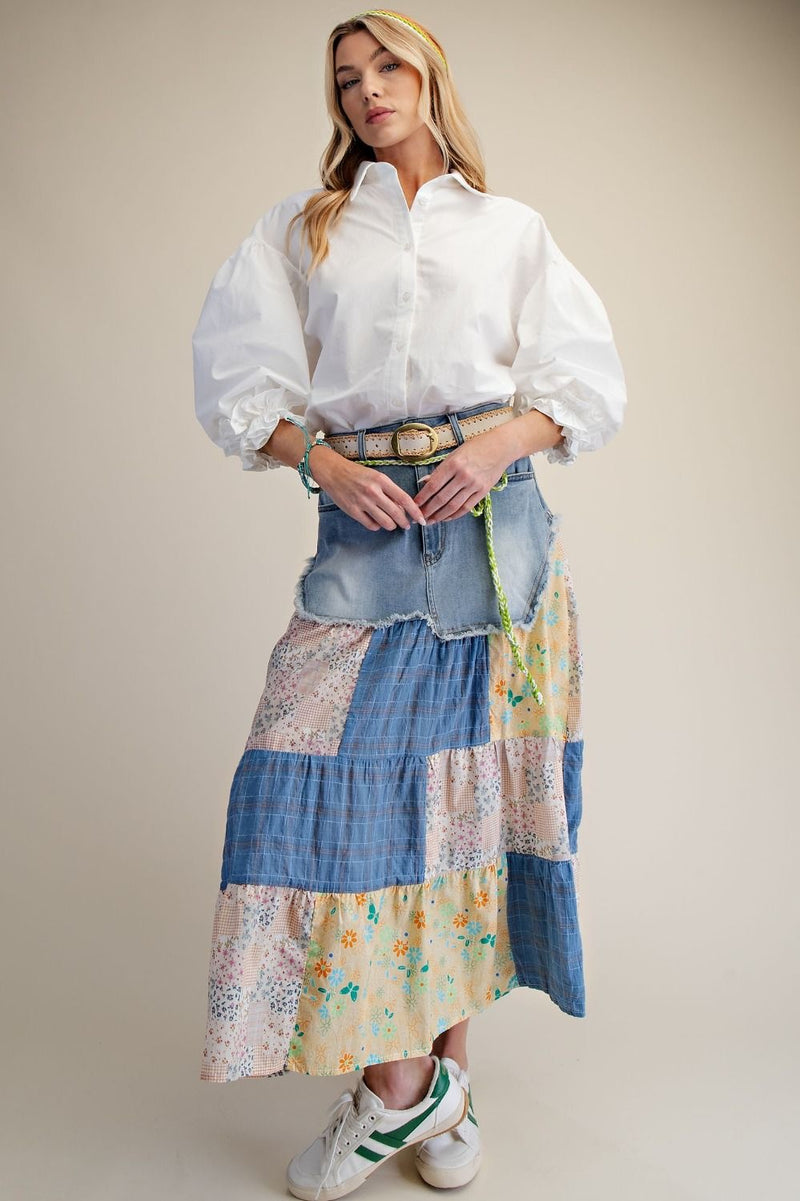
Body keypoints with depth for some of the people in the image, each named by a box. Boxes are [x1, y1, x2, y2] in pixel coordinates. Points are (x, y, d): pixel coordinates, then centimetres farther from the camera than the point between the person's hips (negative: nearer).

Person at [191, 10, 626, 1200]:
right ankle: (399, 1081, 7)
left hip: (496, 521, 0)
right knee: (339, 778, -11)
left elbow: (587, 375, 10)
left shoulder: (511, 227, 16)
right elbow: (235, 370, 7)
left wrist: (502, 442, -9)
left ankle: (446, 1067, 19)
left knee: (471, 781, 2)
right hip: (365, 526, 0)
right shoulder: (299, 228, 16)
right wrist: (324, 462, -9)